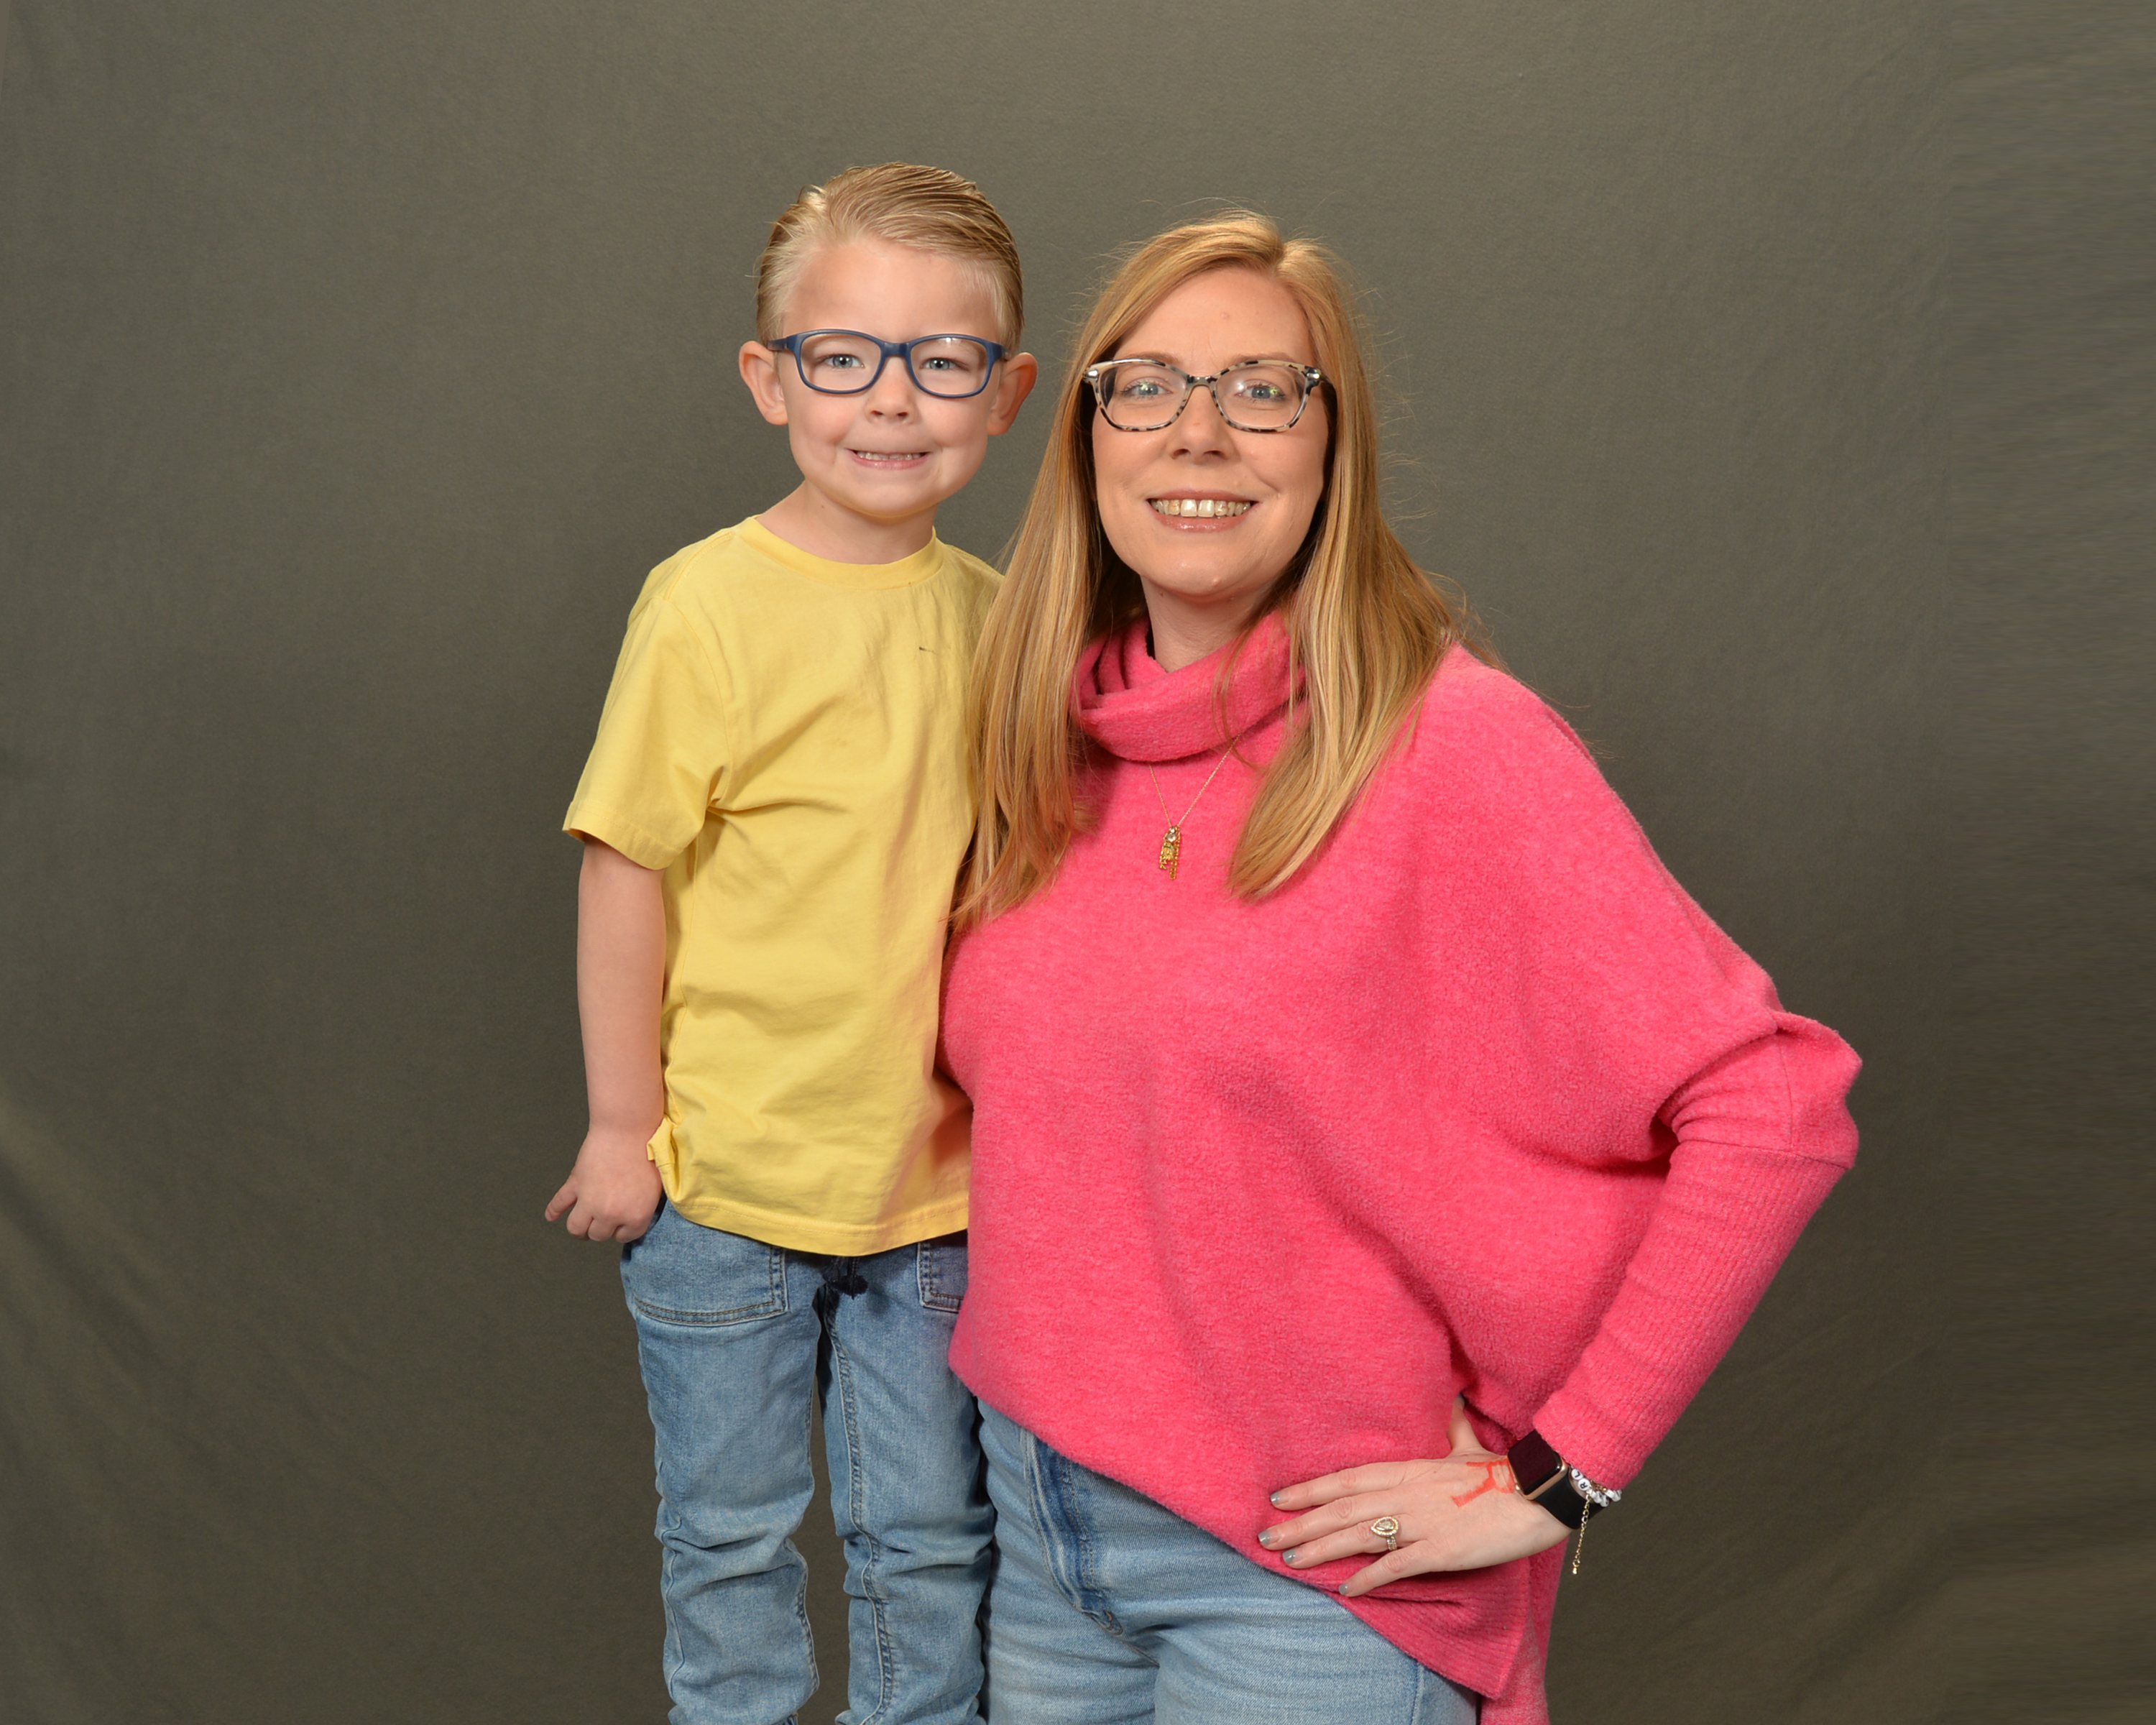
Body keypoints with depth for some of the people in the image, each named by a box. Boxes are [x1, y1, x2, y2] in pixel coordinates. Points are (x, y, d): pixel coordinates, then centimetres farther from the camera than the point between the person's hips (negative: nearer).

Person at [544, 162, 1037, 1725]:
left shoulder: (990, 617, 0)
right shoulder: (709, 604, -15)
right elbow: (626, 868, -11)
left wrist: (992, 1097, 10)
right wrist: (623, 1125, -8)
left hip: (931, 1176, 4)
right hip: (725, 1181, -3)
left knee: (932, 1538, 16)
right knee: (732, 1534, 14)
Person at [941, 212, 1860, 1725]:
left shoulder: (1453, 747, -16)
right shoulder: (1055, 749, 2)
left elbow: (1773, 1107, -20)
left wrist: (1558, 1472, -17)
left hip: (1303, 1571, -6)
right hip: (1037, 1522, 6)